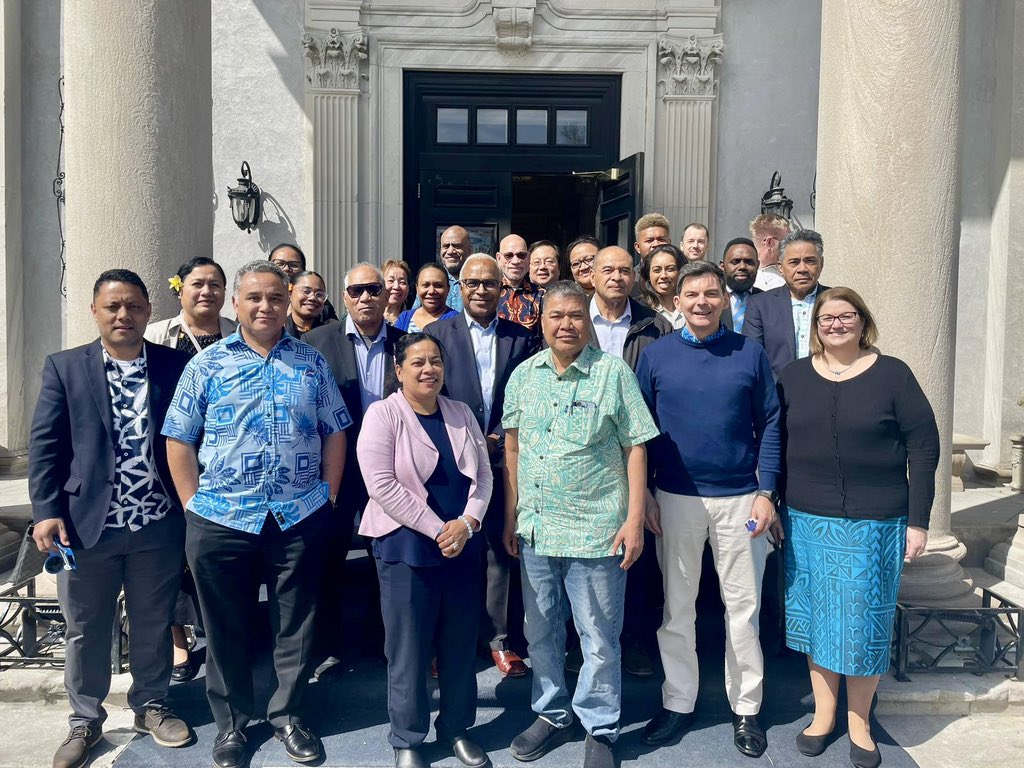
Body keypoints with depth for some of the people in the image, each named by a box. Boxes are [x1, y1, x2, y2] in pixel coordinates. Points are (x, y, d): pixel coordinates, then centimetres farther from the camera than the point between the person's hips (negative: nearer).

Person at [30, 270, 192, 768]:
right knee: (85, 630, 13)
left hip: (159, 525, 0)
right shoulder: (64, 367, 1)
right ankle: (85, 720, 32)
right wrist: (47, 512, -8)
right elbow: (45, 445, 0)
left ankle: (151, 707, 34)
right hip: (86, 525, 0)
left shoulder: (176, 366, 0)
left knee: (154, 625, 15)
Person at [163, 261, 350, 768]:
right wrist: (195, 504, -2)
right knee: (227, 627, 12)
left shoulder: (312, 362, 6)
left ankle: (288, 715, 30)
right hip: (220, 519, 0)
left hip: (300, 518, 1)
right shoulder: (207, 364, 2)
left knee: (295, 624, 11)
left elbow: (334, 433, 8)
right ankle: (231, 723, 30)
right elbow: (178, 440, 3)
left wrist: (329, 497, 2)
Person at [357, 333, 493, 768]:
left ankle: (457, 728, 32)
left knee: (461, 643, 13)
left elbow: (483, 474, 7)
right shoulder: (382, 414, -8)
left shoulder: (461, 414, 8)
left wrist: (467, 523, -11)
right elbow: (382, 485, -16)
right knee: (409, 647, 6)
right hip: (406, 546, -4)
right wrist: (437, 529, -16)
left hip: (463, 546, 5)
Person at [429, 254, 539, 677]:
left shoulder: (522, 338, 6)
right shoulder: (438, 333, 3)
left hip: (503, 459, 1)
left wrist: (499, 441, -8)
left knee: (501, 549, 7)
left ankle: (500, 639, 19)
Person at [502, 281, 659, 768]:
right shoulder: (523, 374, 5)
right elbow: (512, 448, 9)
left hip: (596, 530, -4)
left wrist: (635, 519, -10)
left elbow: (635, 448, -6)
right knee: (541, 633, 18)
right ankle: (552, 715, 38)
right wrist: (511, 517, 8)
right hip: (535, 528, 4)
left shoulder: (613, 373, -6)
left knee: (600, 640, 8)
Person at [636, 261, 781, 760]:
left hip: (740, 499, 0)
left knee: (743, 607, 9)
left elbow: (770, 425, 2)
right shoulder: (656, 355, 1)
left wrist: (767, 492, -5)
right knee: (676, 607, 10)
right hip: (676, 499, 1)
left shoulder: (750, 354, 0)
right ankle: (678, 703, 27)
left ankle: (746, 708, 26)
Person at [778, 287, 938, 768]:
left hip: (875, 524, -2)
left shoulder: (892, 374, -2)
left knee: (865, 621, 7)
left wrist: (918, 521, -6)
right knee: (816, 617, 10)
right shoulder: (794, 376, 4)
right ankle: (823, 714, 28)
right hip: (808, 521, 2)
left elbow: (923, 446, -3)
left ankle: (859, 723, 26)